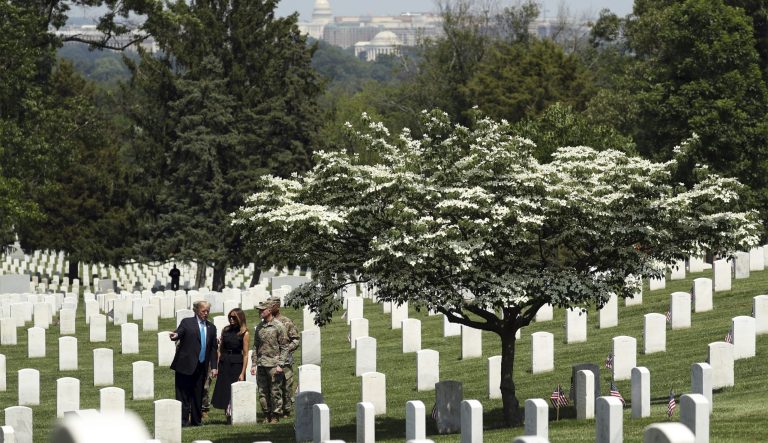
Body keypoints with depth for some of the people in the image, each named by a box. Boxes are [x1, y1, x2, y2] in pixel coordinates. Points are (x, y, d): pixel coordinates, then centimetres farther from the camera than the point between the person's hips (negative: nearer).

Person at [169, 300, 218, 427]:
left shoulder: (211, 327, 14)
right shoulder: (187, 323, 2)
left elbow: (213, 348, 15)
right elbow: (179, 333, -11)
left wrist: (214, 367, 9)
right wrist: (175, 335, -37)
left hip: (201, 367, 4)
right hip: (186, 365, -4)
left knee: (198, 395, 7)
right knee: (183, 394, -4)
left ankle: (196, 420, 14)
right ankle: (183, 420, -3)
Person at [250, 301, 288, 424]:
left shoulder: (278, 326, -4)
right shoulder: (259, 327, 13)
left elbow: (284, 347, -5)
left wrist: (280, 365, -12)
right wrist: (254, 364, 11)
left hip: (273, 364, -6)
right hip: (261, 365, 6)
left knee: (275, 391, -2)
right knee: (262, 391, 5)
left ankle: (275, 416, 3)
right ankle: (267, 415, 13)